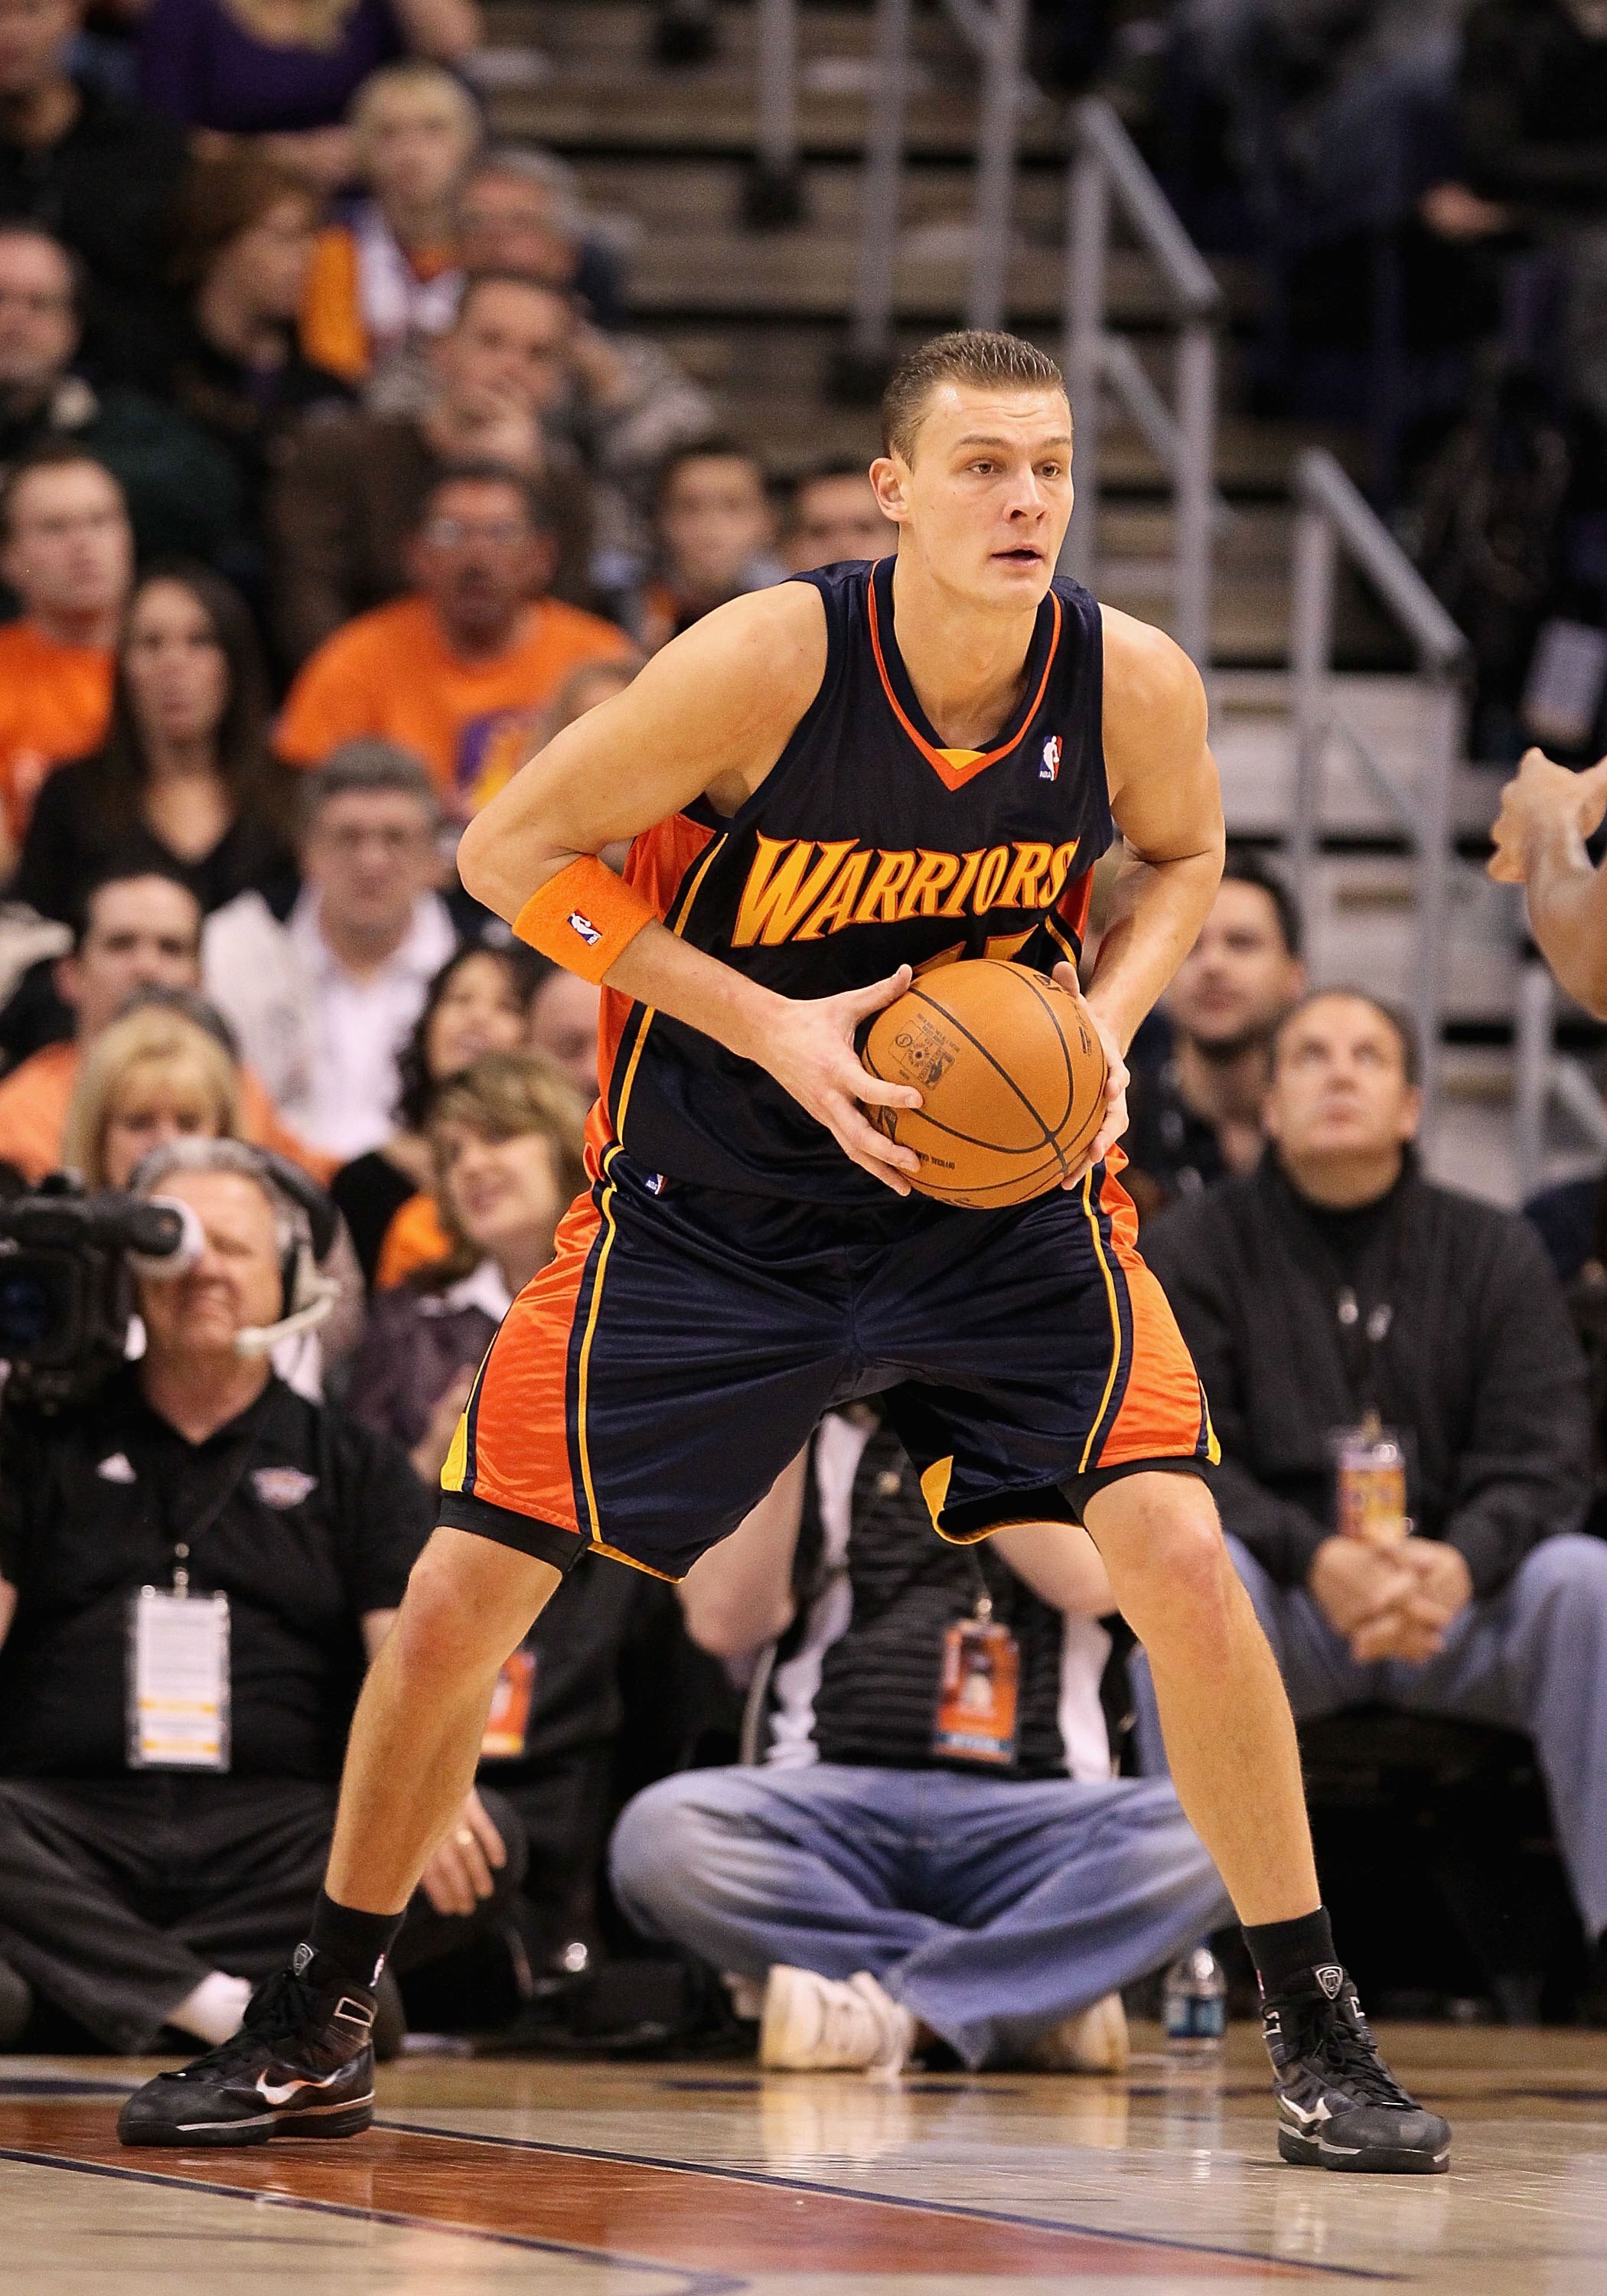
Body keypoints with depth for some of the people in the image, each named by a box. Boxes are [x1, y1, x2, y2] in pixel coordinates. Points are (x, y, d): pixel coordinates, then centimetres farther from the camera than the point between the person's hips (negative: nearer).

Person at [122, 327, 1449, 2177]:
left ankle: (1315, 2040, 0)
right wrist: (769, 1028, -22)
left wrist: (1105, 1024, -11)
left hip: (1003, 1194, 1)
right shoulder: (770, 662, -24)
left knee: (1180, 1559, -16)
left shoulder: (1134, 684, -15)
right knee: (463, 1594, 0)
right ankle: (314, 2026, 23)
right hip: (710, 1207, -1)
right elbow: (509, 853, -14)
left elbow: (1179, 856, 9)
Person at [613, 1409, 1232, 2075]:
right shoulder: (821, 1438, 17)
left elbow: (1087, 1583, -7)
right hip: (836, 1801, 1)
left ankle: (898, 2009, -26)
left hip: (1027, 1807, -1)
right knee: (658, 1833, -32)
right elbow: (724, 1621, 1)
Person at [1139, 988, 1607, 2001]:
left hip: (1456, 1603, 2)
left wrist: (1460, 1564, -27)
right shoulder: (1189, 1251, 3)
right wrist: (1317, 1560, -28)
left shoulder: (1495, 1252, 8)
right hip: (1285, 1611, -1)